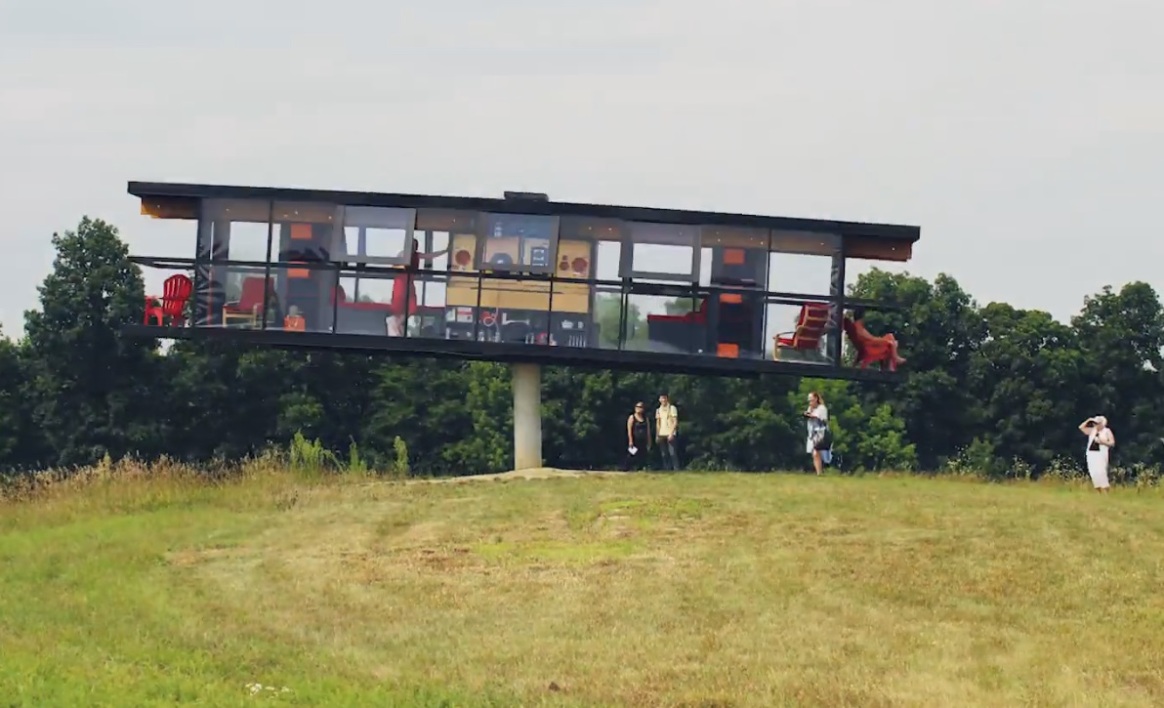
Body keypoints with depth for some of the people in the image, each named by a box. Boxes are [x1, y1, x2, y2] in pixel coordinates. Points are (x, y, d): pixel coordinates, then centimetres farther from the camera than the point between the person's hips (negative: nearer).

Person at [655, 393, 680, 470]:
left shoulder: (672, 408, -1)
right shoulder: (658, 410, 14)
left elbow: (675, 422, -6)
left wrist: (671, 433, -15)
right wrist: (657, 435, 11)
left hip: (670, 434, -5)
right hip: (661, 434, 5)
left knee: (672, 453, -11)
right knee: (664, 454, 3)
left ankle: (676, 469, -11)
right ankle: (667, 469, 6)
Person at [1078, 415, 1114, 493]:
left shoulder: (1107, 431, 3)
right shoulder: (1092, 431, 17)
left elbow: (1112, 443, -2)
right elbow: (1081, 427, 17)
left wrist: (1102, 442, -15)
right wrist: (1088, 421, 8)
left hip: (1101, 454, -6)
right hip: (1091, 454, 6)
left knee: (1100, 472, -16)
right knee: (1093, 473, -2)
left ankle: (1105, 492, -15)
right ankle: (1099, 491, 3)